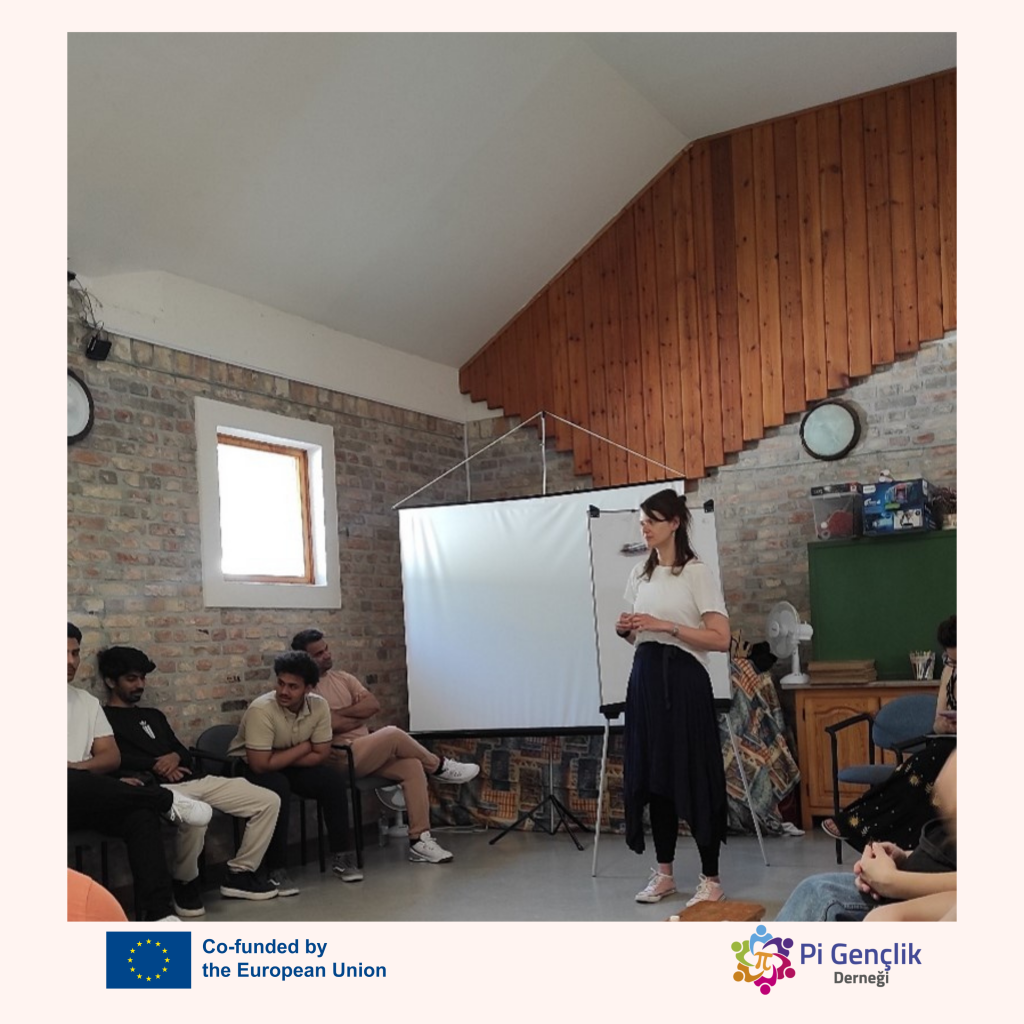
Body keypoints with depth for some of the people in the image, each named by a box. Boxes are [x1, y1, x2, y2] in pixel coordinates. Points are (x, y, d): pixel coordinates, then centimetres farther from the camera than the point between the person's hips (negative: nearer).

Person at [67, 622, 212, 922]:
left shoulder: (87, 701, 19)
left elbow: (112, 757, 11)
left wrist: (76, 767, -10)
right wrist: (74, 773, -17)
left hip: (86, 802, 4)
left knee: (141, 814, -27)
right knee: (73, 783, -38)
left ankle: (158, 912, -34)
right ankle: (168, 801, -19)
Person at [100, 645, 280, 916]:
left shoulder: (153, 715, 28)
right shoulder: (103, 719, 6)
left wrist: (175, 757, -2)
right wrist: (156, 765, -9)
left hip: (195, 781, 8)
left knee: (268, 801, -4)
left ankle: (239, 873, 4)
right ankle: (184, 882, -13)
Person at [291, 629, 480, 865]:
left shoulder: (341, 678, 15)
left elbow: (374, 704, 4)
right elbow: (331, 723, -19)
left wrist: (341, 713, -8)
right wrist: (359, 715, -5)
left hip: (366, 754, 8)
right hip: (340, 758, -8)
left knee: (413, 766, -15)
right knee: (393, 734, -26)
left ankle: (419, 840, -16)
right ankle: (439, 767, 1)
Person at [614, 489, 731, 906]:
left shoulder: (697, 573, -7)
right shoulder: (639, 575, 12)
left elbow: (721, 639, -13)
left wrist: (667, 626, -19)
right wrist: (625, 630, 0)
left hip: (683, 679, -6)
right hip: (645, 677, 6)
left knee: (694, 775, -3)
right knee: (652, 774, 9)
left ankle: (710, 878, 8)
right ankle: (664, 872, 21)